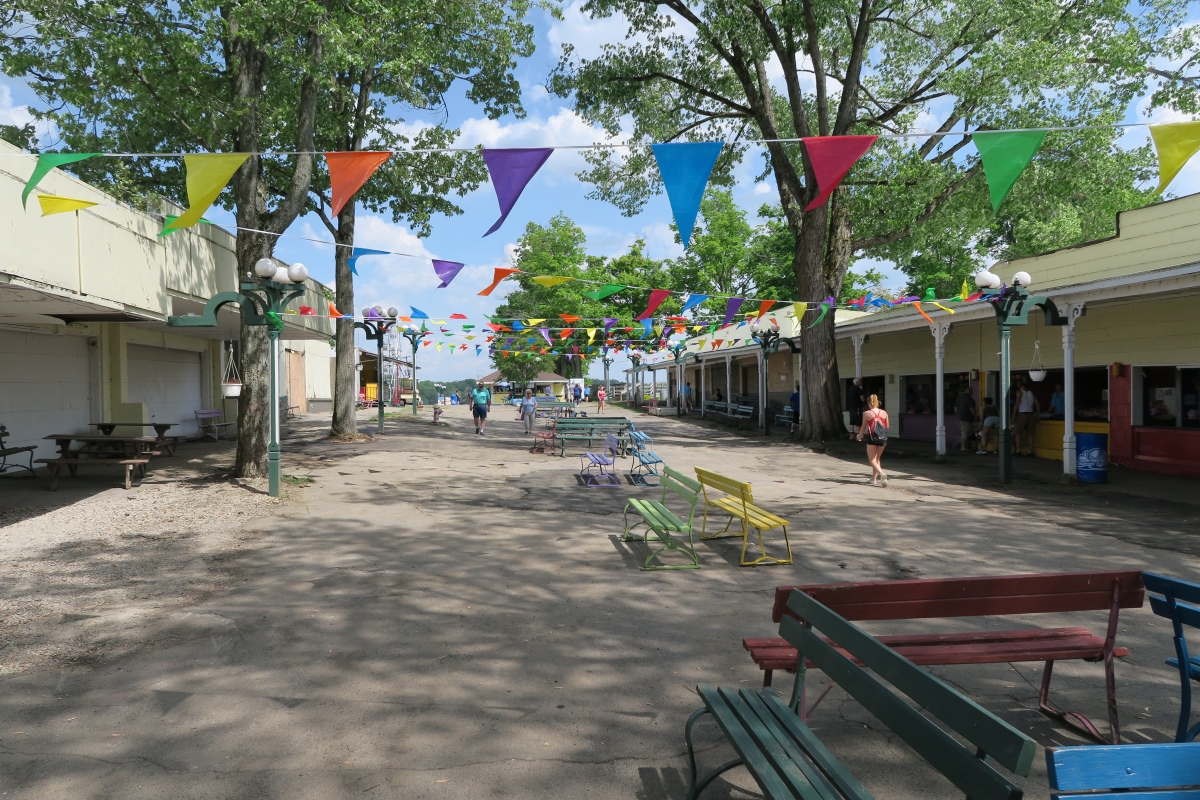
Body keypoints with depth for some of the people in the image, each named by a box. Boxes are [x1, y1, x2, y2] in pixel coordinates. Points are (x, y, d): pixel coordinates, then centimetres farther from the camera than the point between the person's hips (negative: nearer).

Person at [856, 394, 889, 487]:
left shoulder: (866, 413, -7)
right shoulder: (884, 413, 2)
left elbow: (863, 427, 1)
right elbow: (887, 426, 9)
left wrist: (859, 436, 18)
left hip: (872, 438, -4)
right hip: (882, 438, 4)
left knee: (872, 460, 1)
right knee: (877, 459, 19)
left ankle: (882, 473, -26)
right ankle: (873, 479, 26)